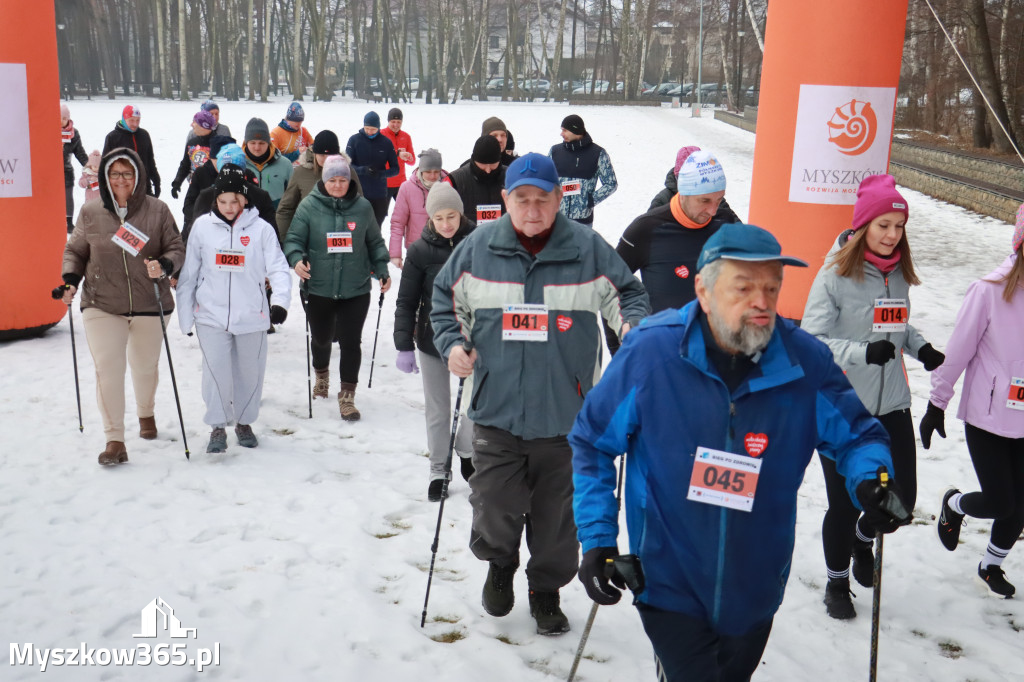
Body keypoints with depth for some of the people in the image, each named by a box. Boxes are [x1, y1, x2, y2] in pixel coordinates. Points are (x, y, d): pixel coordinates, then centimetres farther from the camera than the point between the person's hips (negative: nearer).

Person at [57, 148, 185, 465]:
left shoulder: (157, 210, -3)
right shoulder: (90, 212, 1)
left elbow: (177, 249, 1)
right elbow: (75, 251, 12)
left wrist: (163, 265, -19)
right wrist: (70, 279, -5)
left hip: (149, 305, 0)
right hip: (102, 305, 0)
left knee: (145, 366, 15)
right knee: (107, 368, -10)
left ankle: (146, 413, 45)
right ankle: (114, 440, -4)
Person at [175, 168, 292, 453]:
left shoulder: (261, 228, -4)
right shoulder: (202, 226, 0)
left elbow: (278, 268, -5)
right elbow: (189, 272, 6)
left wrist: (280, 300, -22)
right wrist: (185, 313, 7)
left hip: (251, 316, 0)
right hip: (211, 315, 0)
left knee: (250, 373, 11)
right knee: (216, 372, -6)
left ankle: (244, 421, 32)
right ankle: (217, 427, 11)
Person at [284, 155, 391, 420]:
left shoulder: (362, 207, 1)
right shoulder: (309, 206, -3)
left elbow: (375, 242, 12)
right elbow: (294, 238, -3)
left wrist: (382, 270, 5)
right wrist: (296, 259, -22)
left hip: (356, 290, 0)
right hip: (319, 289, 0)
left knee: (350, 342, -3)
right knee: (321, 337, 17)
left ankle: (347, 396, 9)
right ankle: (322, 373, 49)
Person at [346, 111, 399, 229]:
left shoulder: (386, 143, 4)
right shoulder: (354, 140, 1)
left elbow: (395, 169, 4)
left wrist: (380, 173, -17)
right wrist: (363, 170, -22)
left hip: (380, 194, 1)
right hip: (359, 194, -1)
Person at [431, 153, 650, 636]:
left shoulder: (588, 249, -2)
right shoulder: (478, 248, 2)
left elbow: (627, 296, 8)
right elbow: (445, 301, 15)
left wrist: (634, 324, -13)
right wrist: (451, 344, -2)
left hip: (565, 414, 0)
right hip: (496, 410, 1)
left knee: (556, 514, 11)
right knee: (494, 510, -1)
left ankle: (546, 590, 36)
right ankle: (500, 564, 35)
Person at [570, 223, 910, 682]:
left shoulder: (806, 361, -12)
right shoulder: (649, 353, -18)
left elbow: (854, 433, 3)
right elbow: (593, 443, -6)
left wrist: (870, 479, -20)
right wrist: (598, 538, -11)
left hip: (754, 592, 4)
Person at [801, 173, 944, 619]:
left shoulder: (899, 274, 7)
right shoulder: (835, 275, -12)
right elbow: (811, 340, -15)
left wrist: (921, 348, 1)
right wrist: (864, 353, -27)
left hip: (891, 406, 5)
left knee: (901, 499, 6)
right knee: (844, 503, 5)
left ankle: (863, 540, 42)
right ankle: (837, 584, 30)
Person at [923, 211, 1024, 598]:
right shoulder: (991, 291, -15)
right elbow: (958, 351, -6)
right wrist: (936, 404, 0)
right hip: (986, 418, -3)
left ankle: (992, 565, 39)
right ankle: (953, 504, 34)